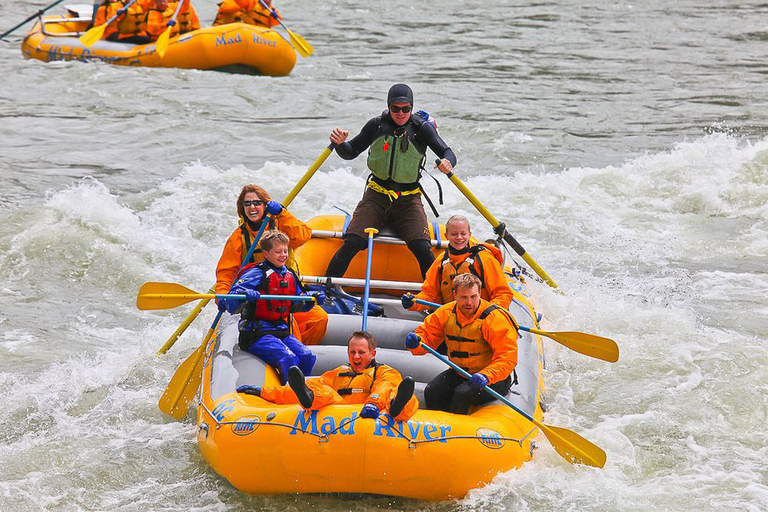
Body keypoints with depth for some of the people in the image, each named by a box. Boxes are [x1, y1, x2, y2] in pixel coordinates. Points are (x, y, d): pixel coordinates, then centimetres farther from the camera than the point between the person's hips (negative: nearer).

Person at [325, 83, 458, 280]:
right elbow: (350, 153, 6)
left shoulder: (422, 128, -5)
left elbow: (448, 154, -12)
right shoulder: (376, 125, 0)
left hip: (409, 199, -1)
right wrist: (340, 143, -17)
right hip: (377, 196, 1)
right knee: (353, 243, -19)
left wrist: (447, 162, -37)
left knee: (422, 249, -22)